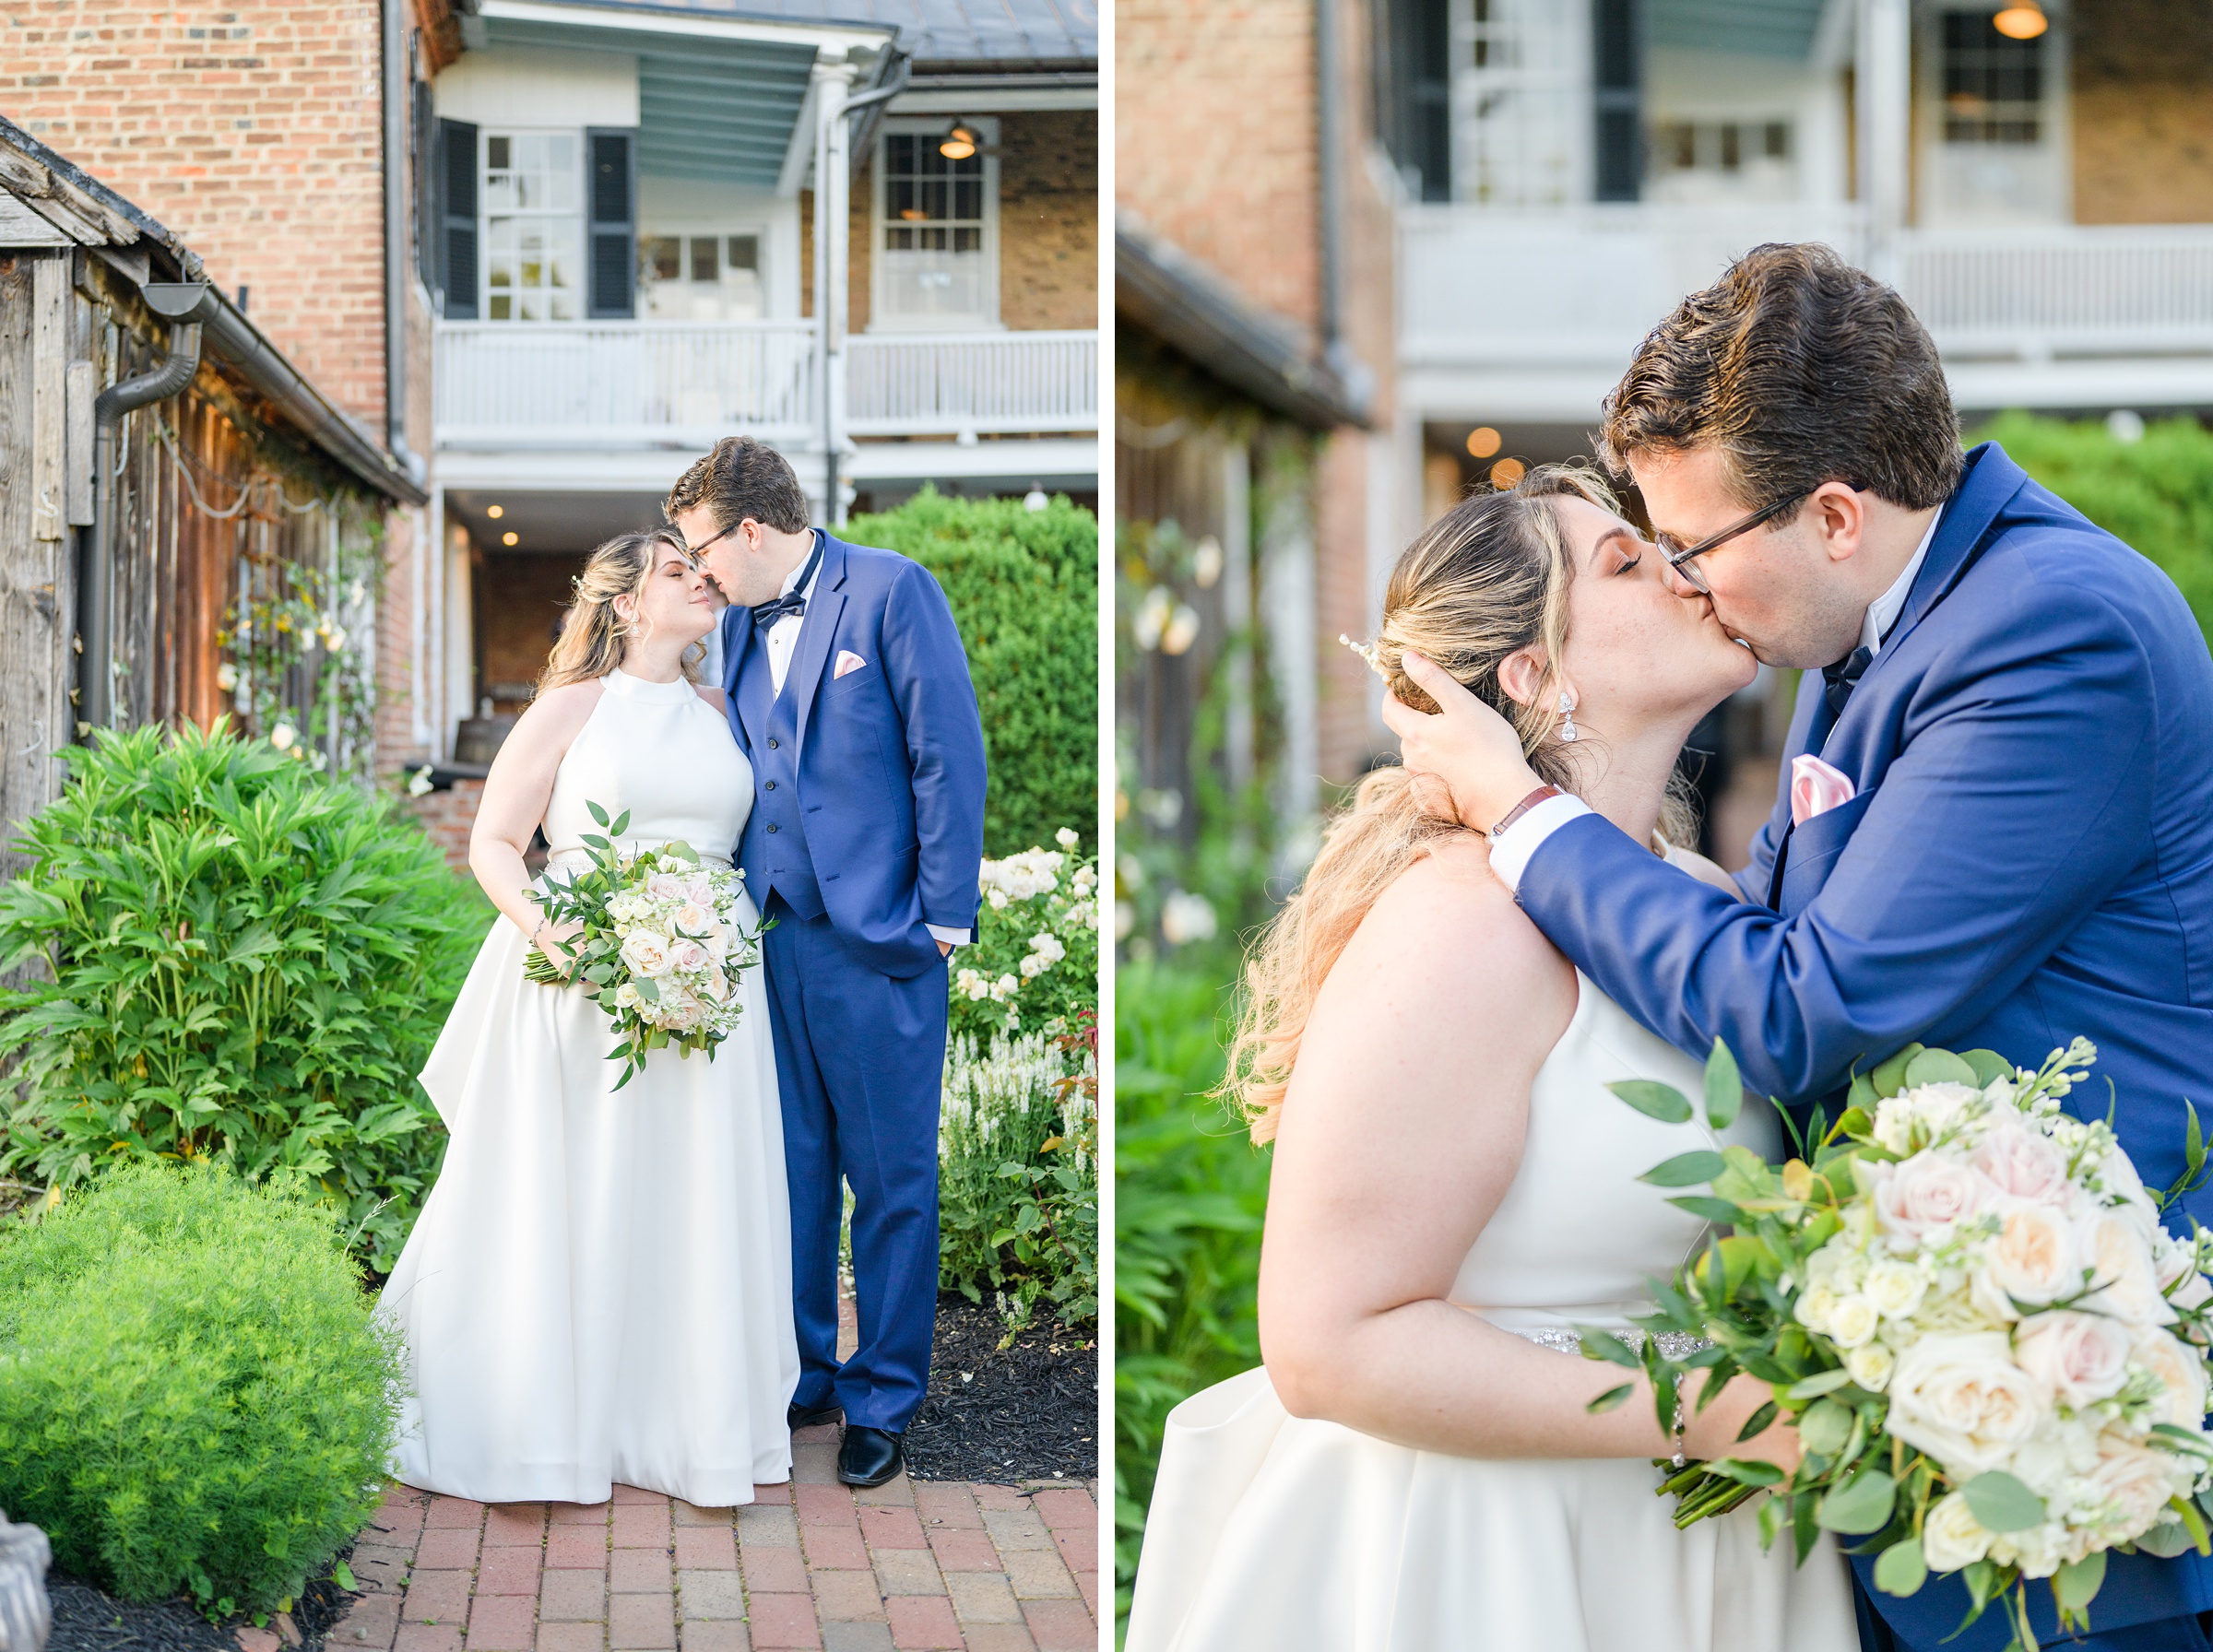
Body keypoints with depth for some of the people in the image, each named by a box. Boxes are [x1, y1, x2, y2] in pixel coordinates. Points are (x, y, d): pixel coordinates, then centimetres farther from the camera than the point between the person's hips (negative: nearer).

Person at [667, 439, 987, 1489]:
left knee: (891, 1178, 4)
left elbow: (950, 758, -9)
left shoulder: (891, 590, -7)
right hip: (773, 935, 6)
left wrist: (942, 918, -11)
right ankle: (798, 1376, 27)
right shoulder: (741, 624, 12)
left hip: (877, 940, -6)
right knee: (789, 1168, 13)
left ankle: (883, 1401, 16)